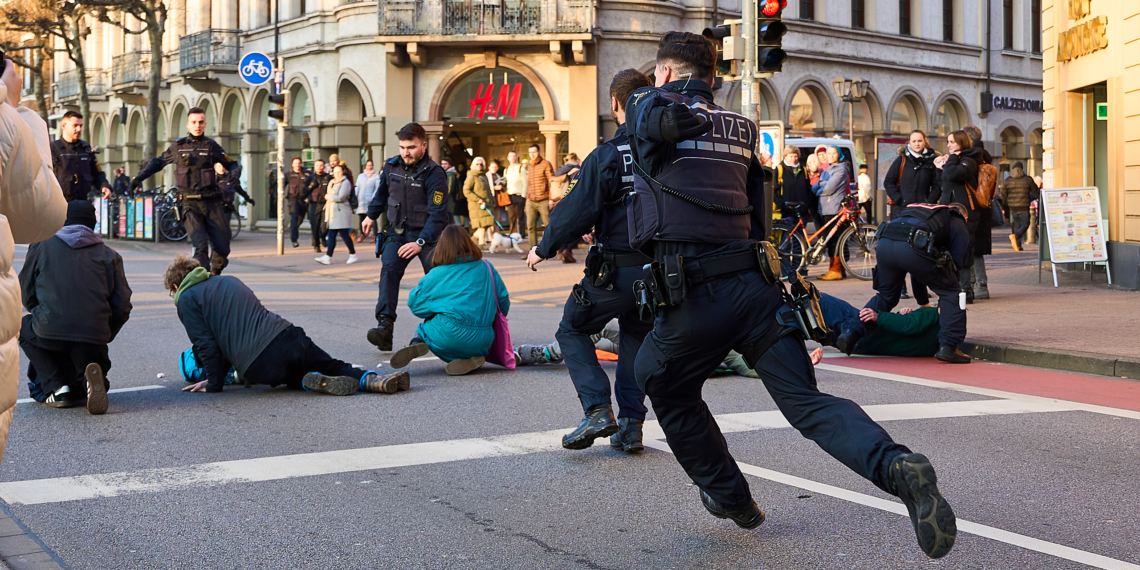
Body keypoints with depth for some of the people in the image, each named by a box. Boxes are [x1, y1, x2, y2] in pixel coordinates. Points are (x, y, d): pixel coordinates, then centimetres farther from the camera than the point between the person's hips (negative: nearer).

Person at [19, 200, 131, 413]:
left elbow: (26, 292, 18)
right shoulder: (108, 254, 15)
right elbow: (122, 305, 8)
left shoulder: (42, 244, 14)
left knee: (24, 328, 34)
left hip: (50, 332, -1)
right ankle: (87, 379, -11)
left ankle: (56, 387, 12)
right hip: (94, 335, 1)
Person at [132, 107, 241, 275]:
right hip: (190, 203, -1)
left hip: (212, 203, 1)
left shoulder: (211, 146, 8)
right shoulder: (178, 146, 10)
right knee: (200, 246, -16)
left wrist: (233, 176, -9)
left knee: (222, 248, -2)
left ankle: (215, 275, 27)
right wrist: (139, 177, 16)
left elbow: (233, 165, 14)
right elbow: (157, 162, 24)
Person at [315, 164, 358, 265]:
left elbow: (341, 197, -16)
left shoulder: (345, 183, -7)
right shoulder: (332, 183, 20)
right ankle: (328, 257, 1)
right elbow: (328, 195, 22)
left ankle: (353, 255, 6)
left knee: (344, 234, -6)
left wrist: (329, 197, -3)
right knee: (331, 235, 3)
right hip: (332, 211, 8)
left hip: (342, 211, -8)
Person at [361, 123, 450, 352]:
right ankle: (385, 326, -31)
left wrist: (420, 242, -30)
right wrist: (371, 215, 33)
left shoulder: (434, 174, -16)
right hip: (398, 232, 3)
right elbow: (382, 192, 23)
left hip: (428, 234, -3)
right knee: (389, 269, -19)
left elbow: (437, 214, -21)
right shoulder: (392, 166, 1)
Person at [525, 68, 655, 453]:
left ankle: (598, 410, -3)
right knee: (636, 338, 21)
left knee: (573, 331, 12)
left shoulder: (606, 155, -13)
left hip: (615, 269, -5)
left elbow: (577, 211, -12)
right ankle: (631, 425, 16)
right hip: (659, 268, 5)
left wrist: (544, 248, 2)